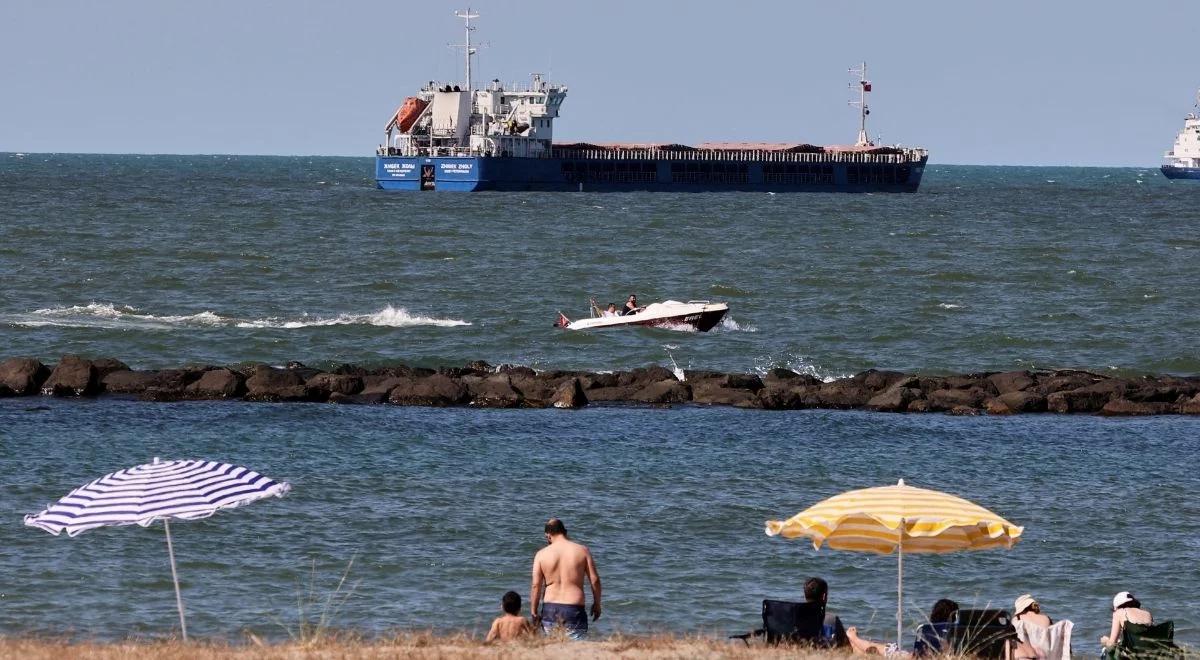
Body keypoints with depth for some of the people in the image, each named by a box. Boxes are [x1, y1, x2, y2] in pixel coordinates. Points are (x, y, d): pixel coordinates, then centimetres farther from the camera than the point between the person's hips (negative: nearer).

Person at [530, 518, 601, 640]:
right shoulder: (582, 551, 1)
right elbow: (595, 580, 1)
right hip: (574, 610, -1)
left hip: (550, 608, 1)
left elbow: (536, 586, 0)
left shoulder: (541, 554, 1)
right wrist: (597, 604, 14)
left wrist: (534, 612, 7)